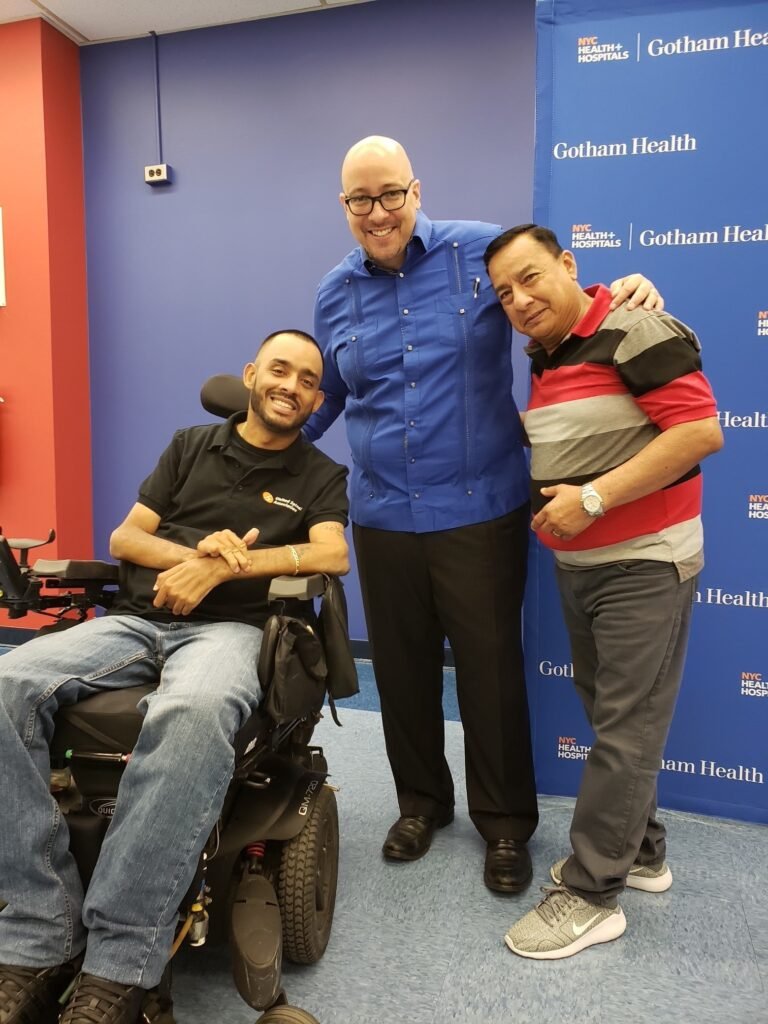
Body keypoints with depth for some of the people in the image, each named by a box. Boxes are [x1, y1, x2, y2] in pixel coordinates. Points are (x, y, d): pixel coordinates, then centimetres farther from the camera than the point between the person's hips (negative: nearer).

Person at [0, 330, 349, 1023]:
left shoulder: (321, 476, 15)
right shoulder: (190, 447, 21)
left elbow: (333, 555, -4)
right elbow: (124, 539, 16)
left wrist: (219, 568, -12)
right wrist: (194, 551, -6)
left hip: (229, 628, -3)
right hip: (135, 620, 4)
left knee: (194, 712, -40)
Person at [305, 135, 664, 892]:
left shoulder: (481, 250, -3)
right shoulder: (334, 294, 8)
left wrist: (622, 294, -13)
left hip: (480, 511, -3)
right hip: (382, 516, 4)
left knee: (490, 667, 7)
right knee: (401, 669, 15)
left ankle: (505, 821, 29)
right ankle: (421, 801, 39)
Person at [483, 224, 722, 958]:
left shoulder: (634, 332, -14)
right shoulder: (545, 357, 11)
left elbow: (701, 431, -22)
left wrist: (593, 498, -24)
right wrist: (552, 503, 5)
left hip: (643, 562, -8)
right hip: (576, 565, 9)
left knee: (624, 729, 0)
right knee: (608, 715, 16)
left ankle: (590, 894, 11)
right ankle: (640, 853, 33)